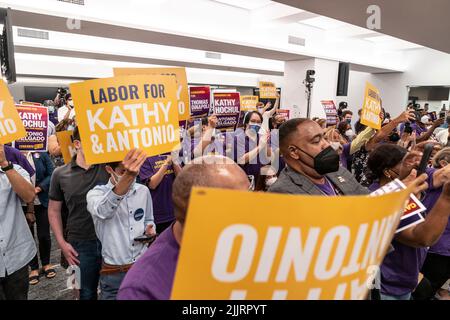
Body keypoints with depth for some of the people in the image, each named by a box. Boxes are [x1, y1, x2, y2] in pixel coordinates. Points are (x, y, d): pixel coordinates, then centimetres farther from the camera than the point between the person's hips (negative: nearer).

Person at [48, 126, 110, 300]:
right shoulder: (60, 174, 0)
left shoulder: (108, 166, -3)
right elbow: (54, 210, 7)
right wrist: (62, 243, 2)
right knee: (87, 292, 17)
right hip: (81, 244, 1)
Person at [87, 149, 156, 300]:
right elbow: (102, 211, -37)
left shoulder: (143, 191, 0)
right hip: (114, 273, -3)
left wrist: (149, 230, -8)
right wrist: (127, 177, -53)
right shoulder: (96, 193, -12)